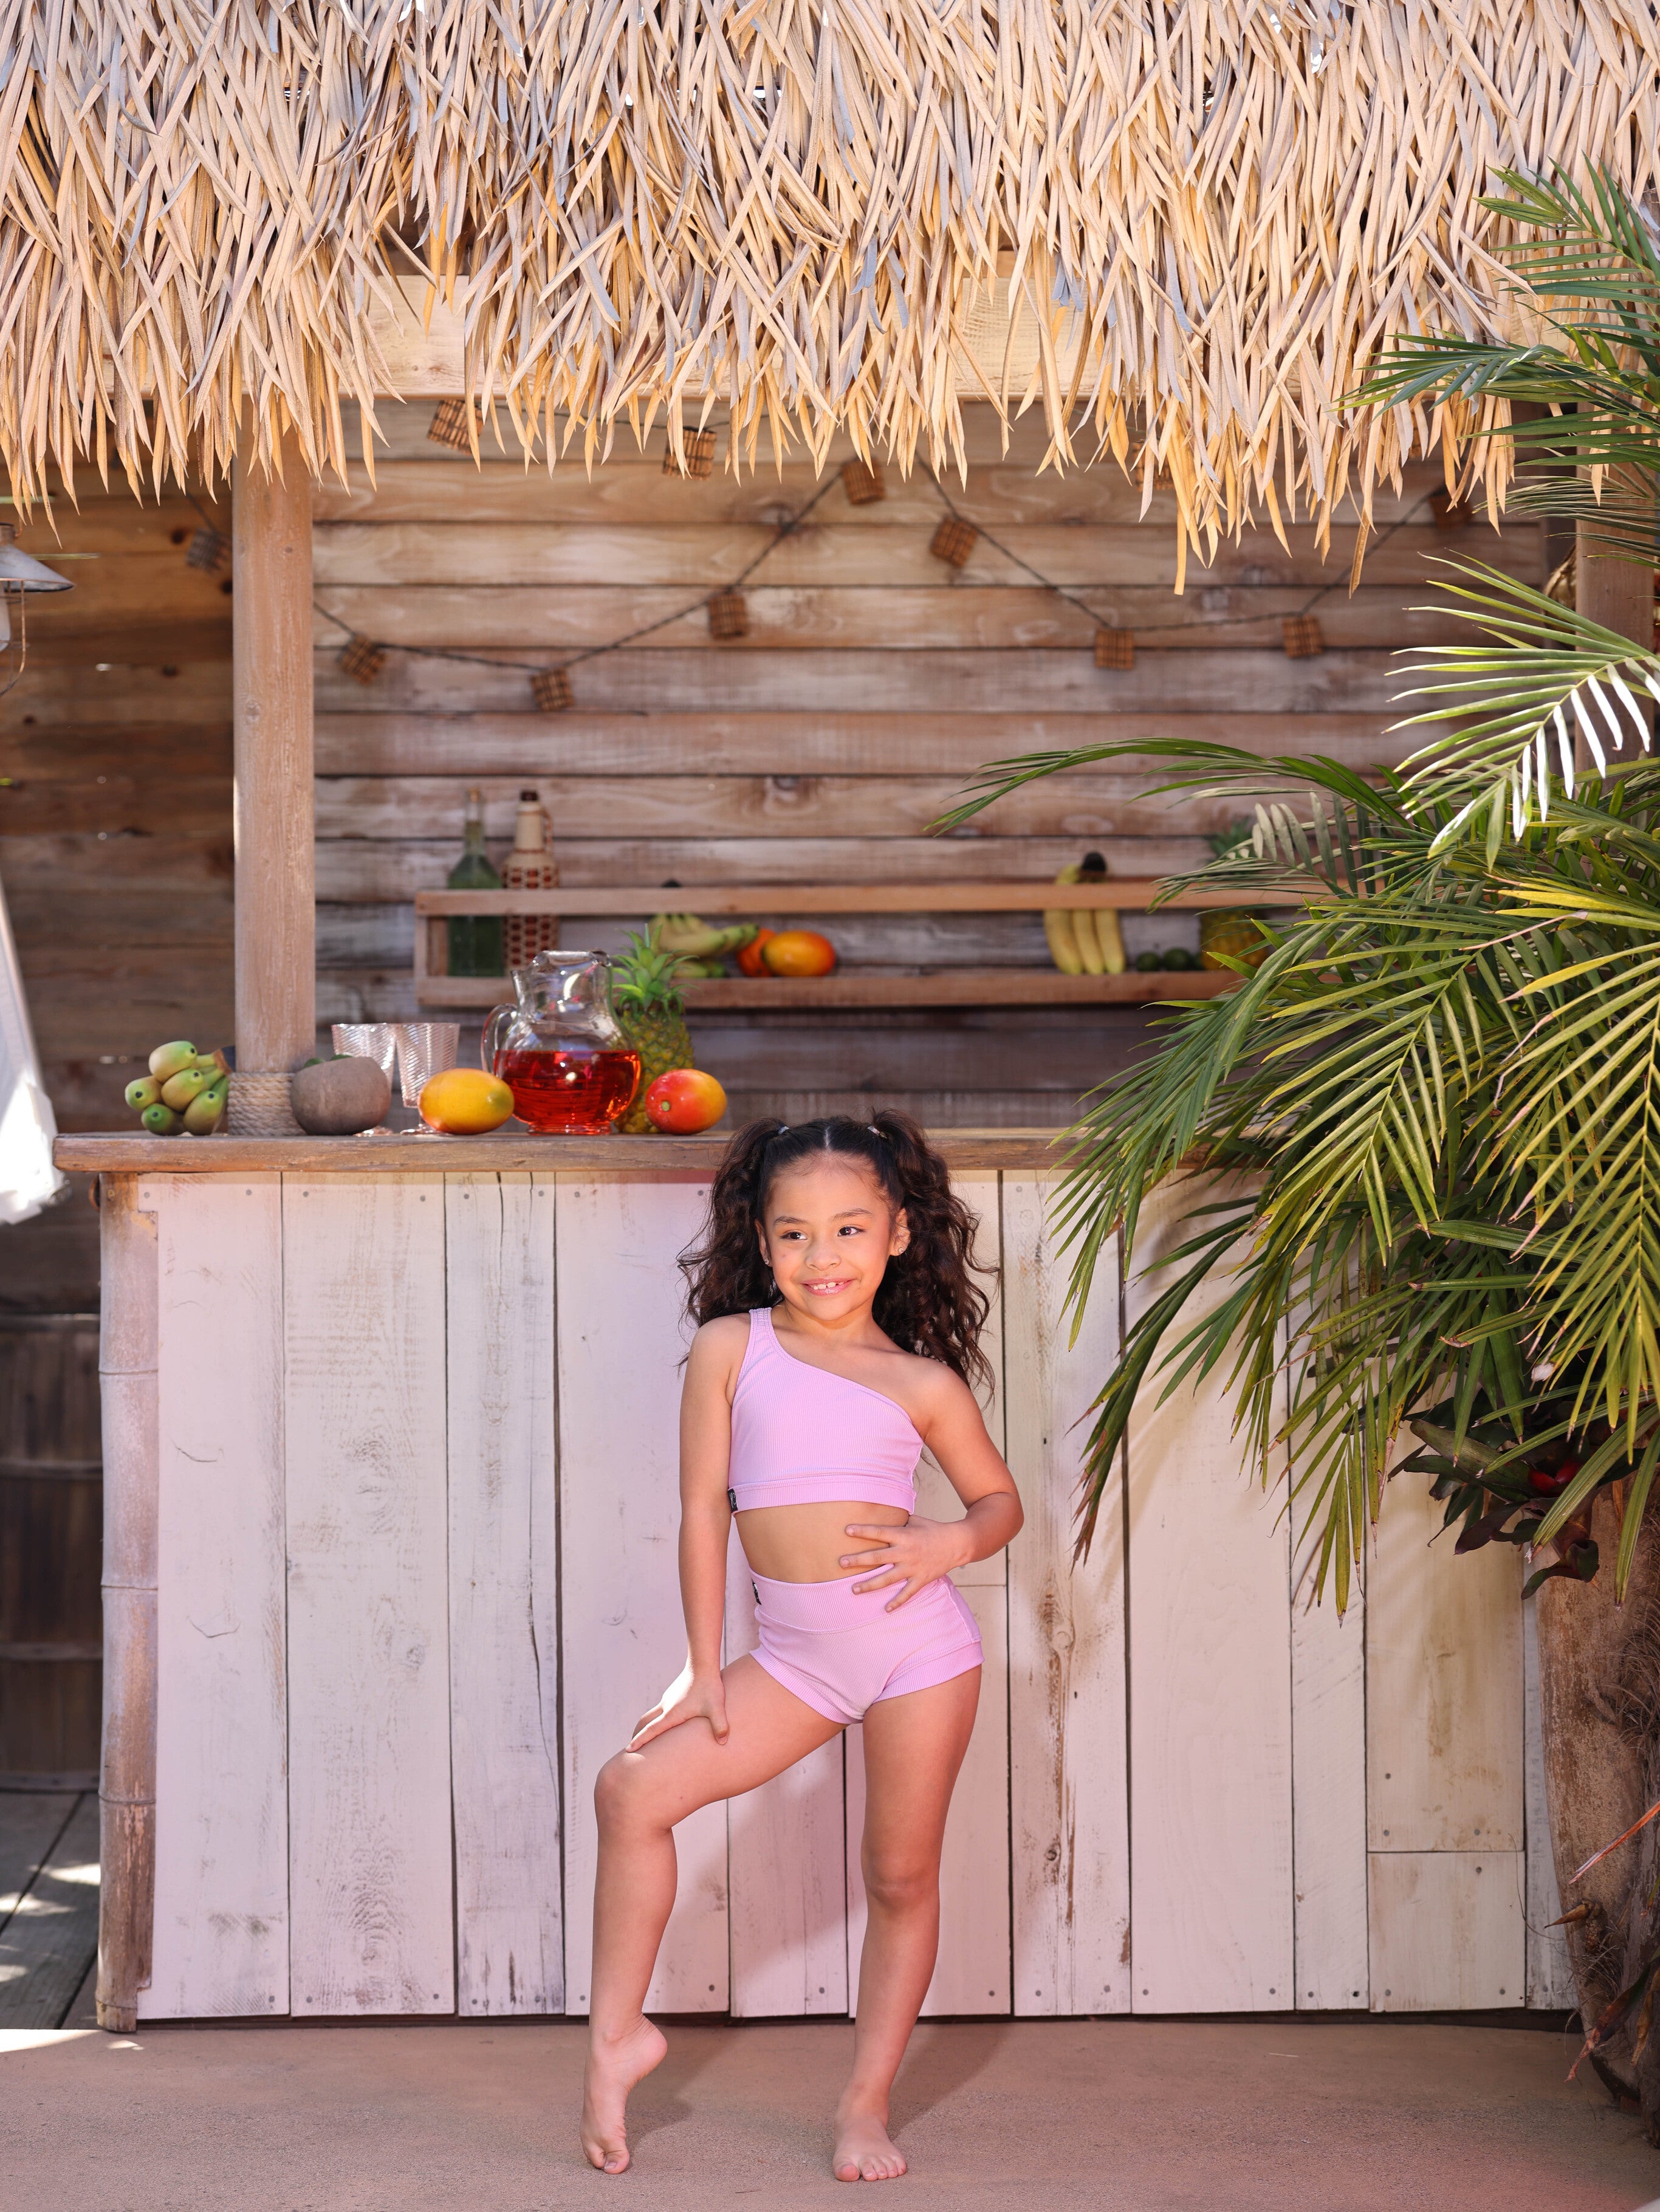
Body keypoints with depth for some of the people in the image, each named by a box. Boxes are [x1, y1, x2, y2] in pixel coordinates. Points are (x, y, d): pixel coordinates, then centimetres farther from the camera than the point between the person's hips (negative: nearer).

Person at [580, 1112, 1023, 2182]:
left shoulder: (922, 1383, 2)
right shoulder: (731, 1348, 1)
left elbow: (1001, 1499, 14)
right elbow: (704, 1506, 3)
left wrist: (949, 1544, -11)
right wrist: (704, 1669, 3)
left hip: (918, 1641, -1)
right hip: (795, 1654, 1)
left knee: (902, 1877, 6)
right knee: (634, 1787, -10)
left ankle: (868, 2102, 23)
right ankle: (618, 2033, 6)